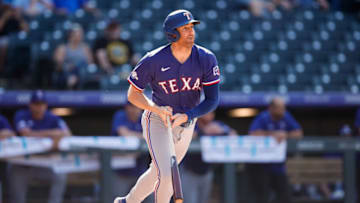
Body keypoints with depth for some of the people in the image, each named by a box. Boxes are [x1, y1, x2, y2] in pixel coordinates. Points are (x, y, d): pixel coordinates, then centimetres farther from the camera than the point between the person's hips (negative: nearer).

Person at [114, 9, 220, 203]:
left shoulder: (206, 59, -15)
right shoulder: (153, 60, -21)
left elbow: (212, 100, -15)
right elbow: (133, 94, -10)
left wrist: (186, 116, -30)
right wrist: (157, 109, -27)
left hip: (186, 126, 4)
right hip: (157, 122, -4)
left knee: (158, 173, 20)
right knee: (166, 176, -19)